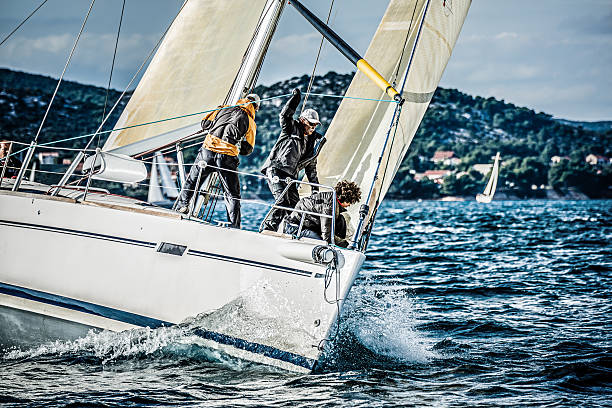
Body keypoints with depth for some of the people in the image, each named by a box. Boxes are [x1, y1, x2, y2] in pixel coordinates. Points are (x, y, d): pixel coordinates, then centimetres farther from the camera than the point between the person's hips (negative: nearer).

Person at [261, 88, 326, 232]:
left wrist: (315, 186, 20)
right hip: (275, 169, -7)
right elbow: (284, 116, -21)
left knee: (294, 205, -2)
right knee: (282, 199, -23)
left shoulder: (315, 141, 16)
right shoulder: (292, 129, 1)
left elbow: (311, 166, 22)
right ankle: (268, 228, -22)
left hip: (290, 176, 7)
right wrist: (295, 99, -24)